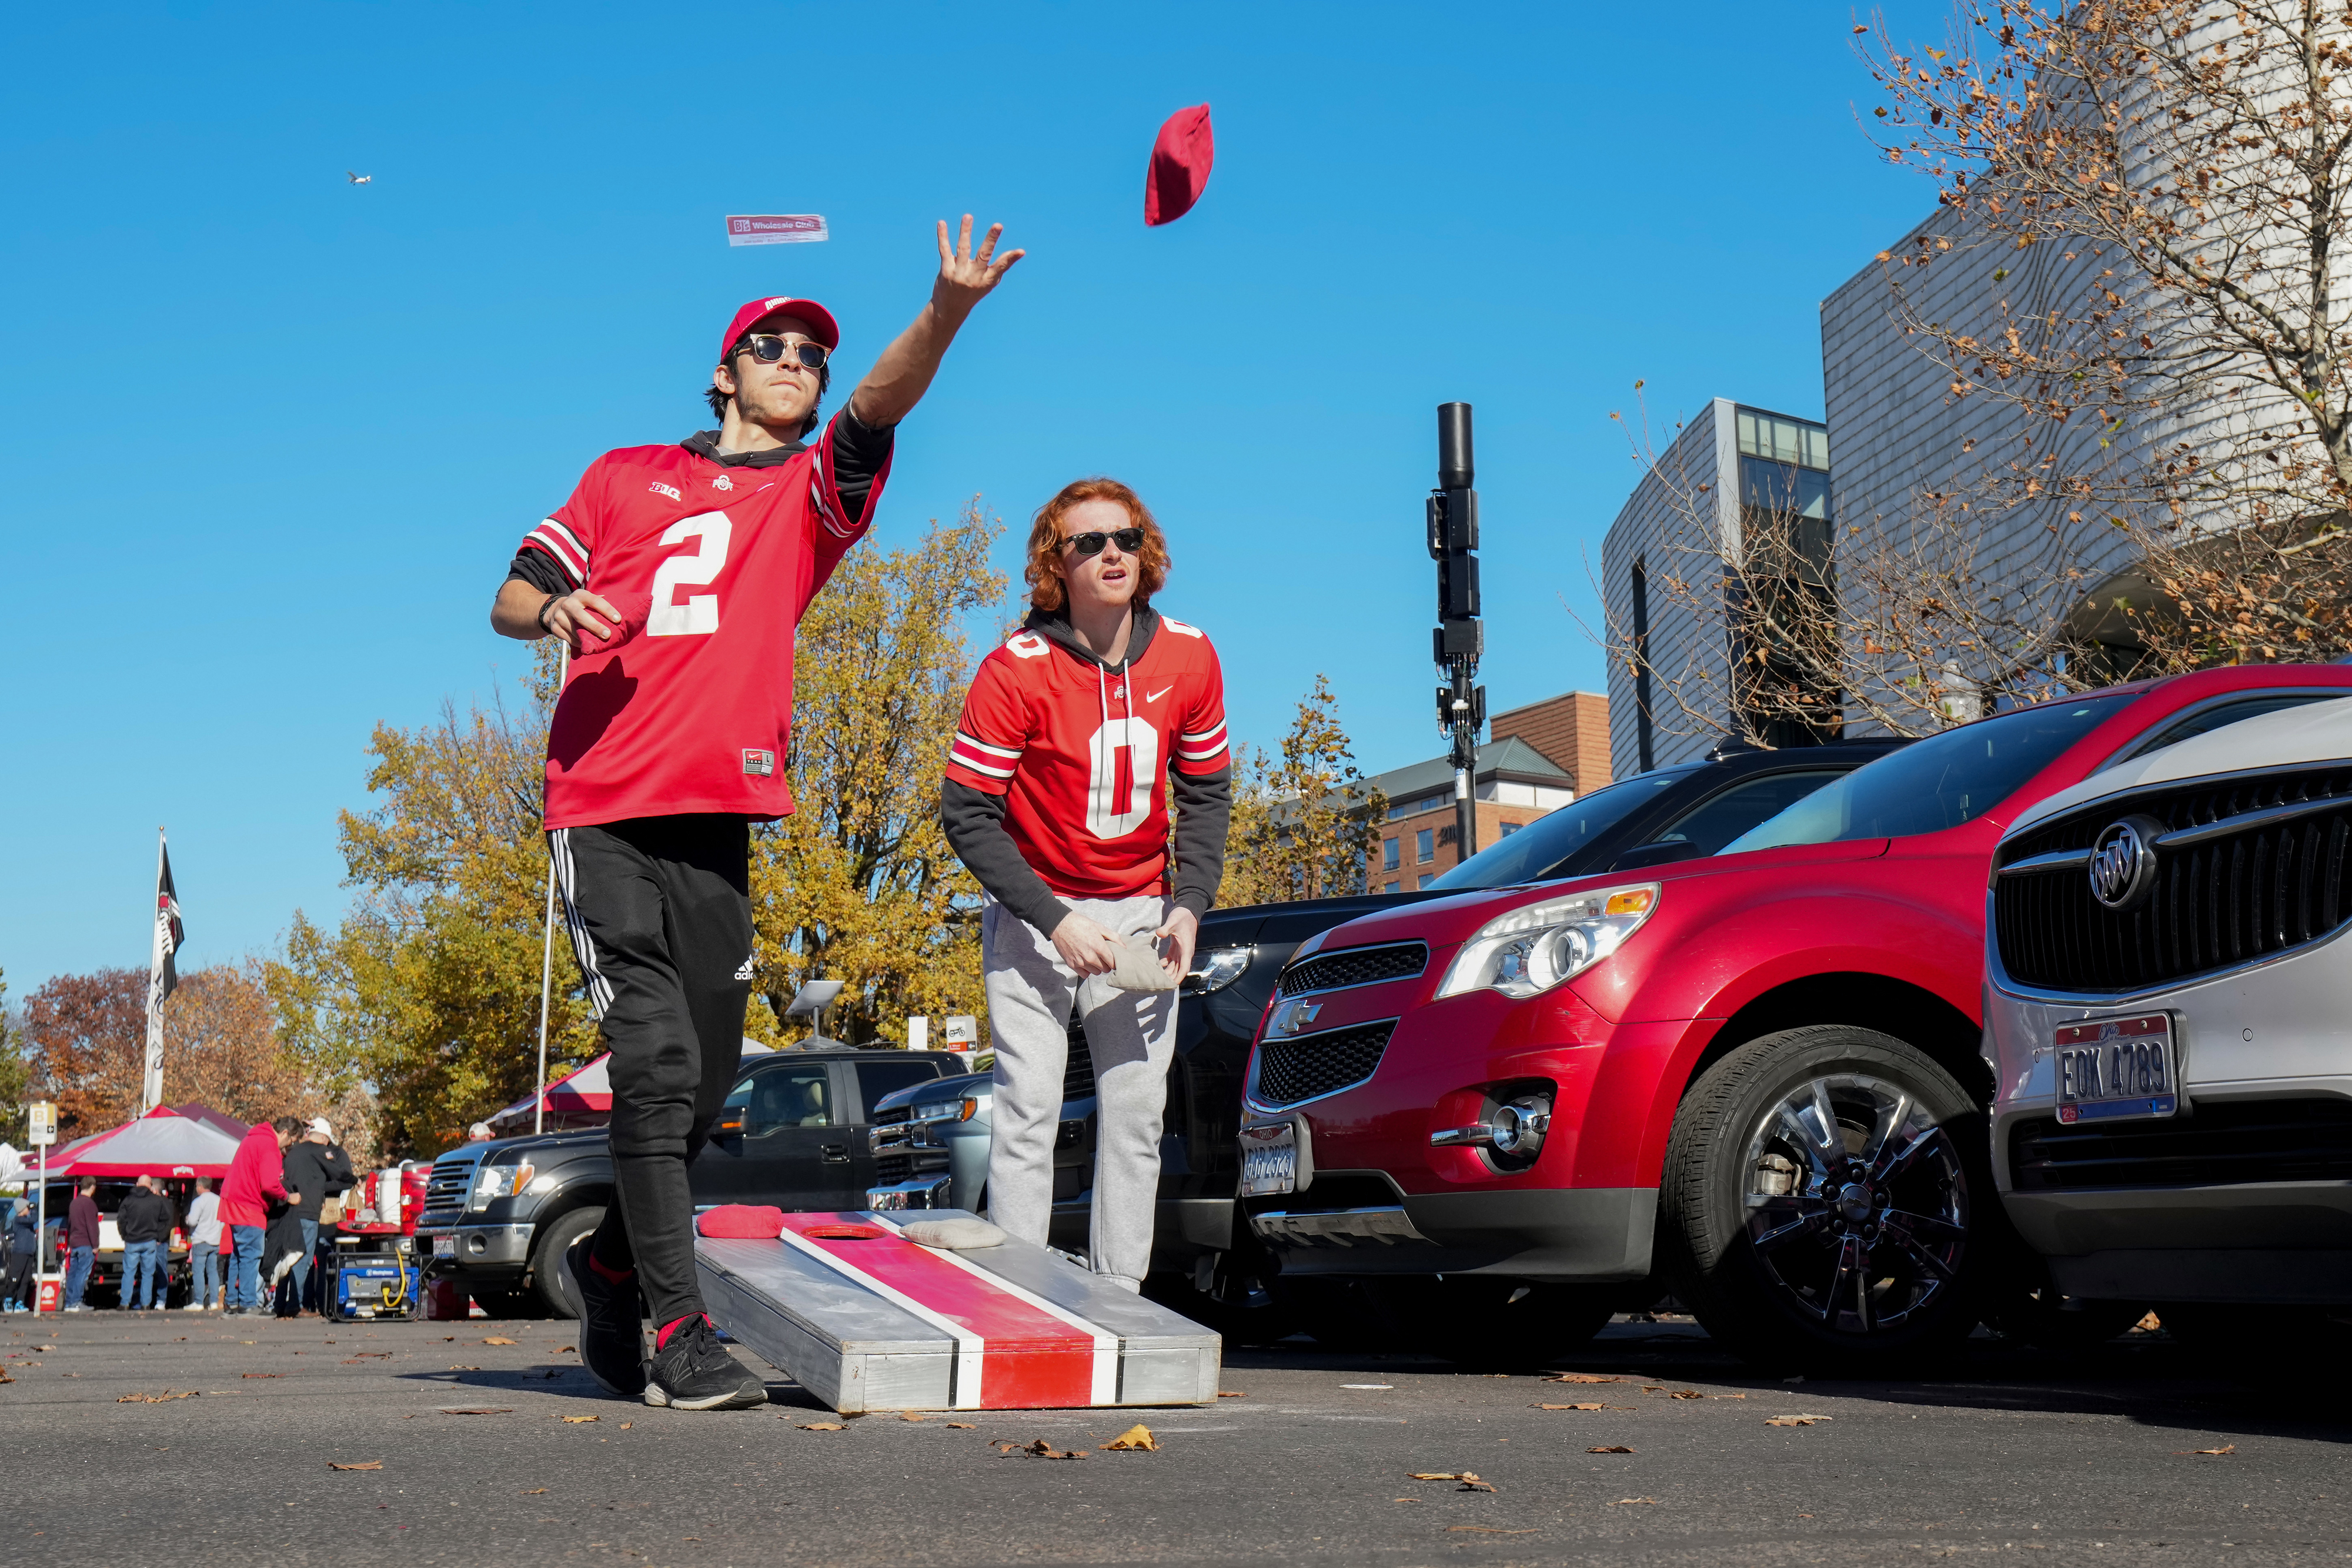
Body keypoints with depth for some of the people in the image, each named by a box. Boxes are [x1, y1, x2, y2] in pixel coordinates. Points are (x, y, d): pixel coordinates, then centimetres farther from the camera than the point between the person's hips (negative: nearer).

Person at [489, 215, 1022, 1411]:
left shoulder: (812, 490, 16)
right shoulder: (624, 477, 18)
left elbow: (883, 401, -4)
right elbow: (511, 599, 18)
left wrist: (946, 313, -23)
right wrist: (555, 609, -7)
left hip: (718, 817, 2)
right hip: (603, 804, -2)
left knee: (705, 1078, 5)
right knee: (656, 1063, -12)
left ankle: (612, 1264, 29)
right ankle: (676, 1335, -12)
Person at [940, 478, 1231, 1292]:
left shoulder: (1188, 657, -6)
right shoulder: (1016, 670, -17)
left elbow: (1206, 793, 6)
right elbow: (966, 813, -13)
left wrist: (1189, 906, -7)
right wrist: (1055, 921, -19)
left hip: (1141, 910, 3)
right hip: (1034, 907, -3)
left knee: (1137, 1113, 1)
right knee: (1029, 1109, -8)